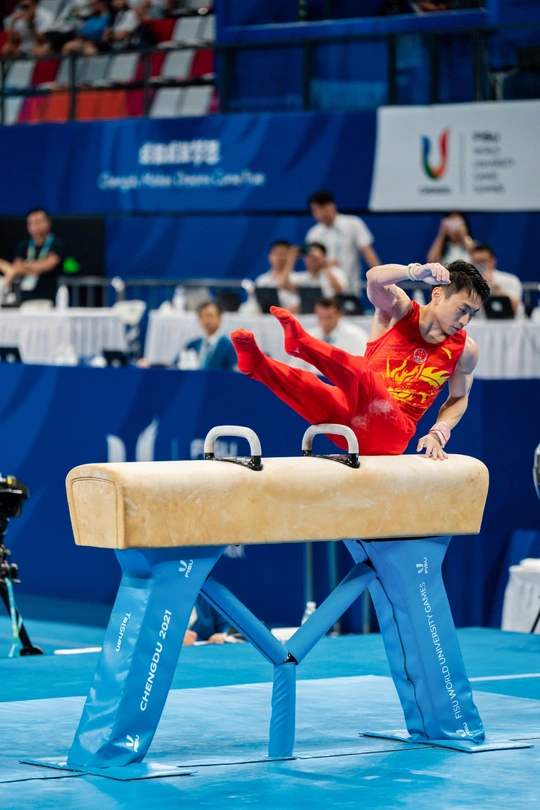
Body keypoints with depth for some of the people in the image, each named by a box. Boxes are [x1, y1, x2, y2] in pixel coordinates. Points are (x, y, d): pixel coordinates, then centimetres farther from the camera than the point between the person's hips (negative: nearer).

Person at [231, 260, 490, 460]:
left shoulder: (465, 350, 7)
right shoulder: (399, 310, 5)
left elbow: (459, 399, 21)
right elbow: (374, 278, -16)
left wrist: (439, 433, 0)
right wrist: (416, 271, -36)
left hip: (391, 435, -3)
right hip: (352, 419, 3)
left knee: (361, 373, -35)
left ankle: (301, 342, -57)